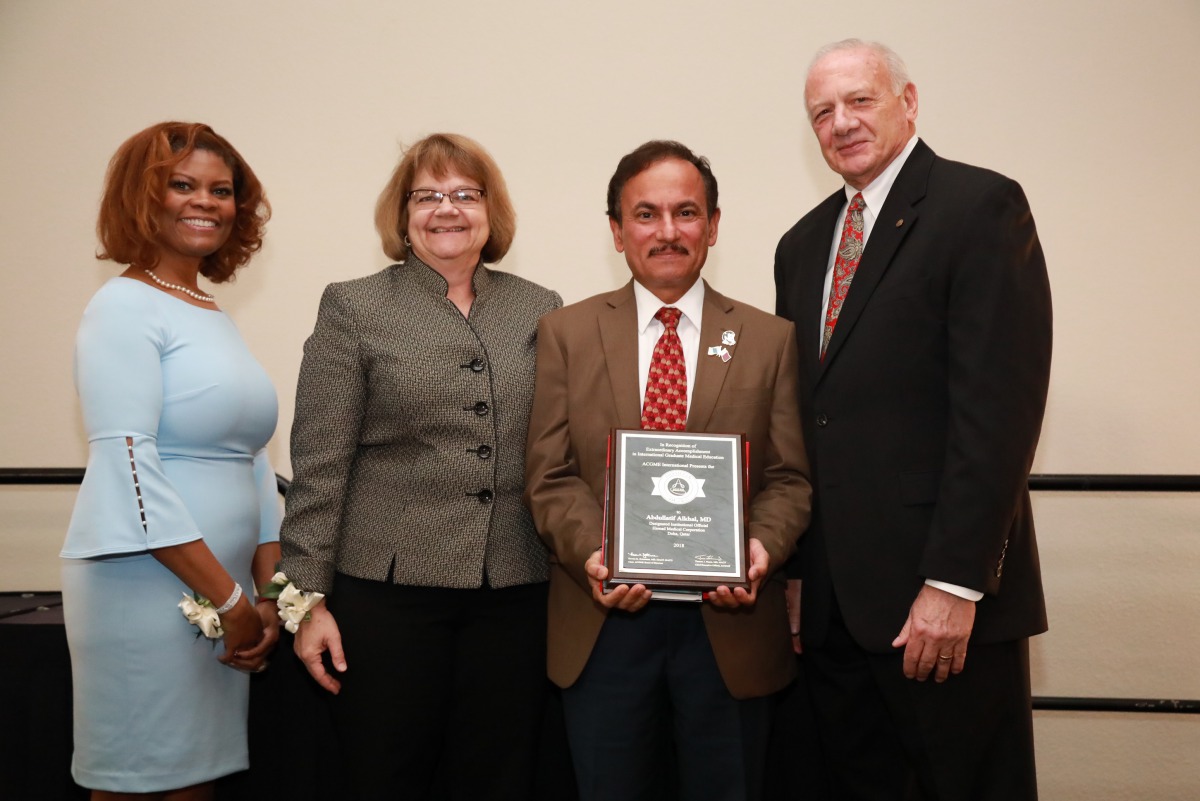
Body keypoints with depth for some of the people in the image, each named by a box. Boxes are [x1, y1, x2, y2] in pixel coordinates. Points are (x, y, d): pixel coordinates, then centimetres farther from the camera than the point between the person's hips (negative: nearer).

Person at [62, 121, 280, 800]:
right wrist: (230, 598, -14)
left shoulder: (218, 319, 15)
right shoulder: (125, 306, -7)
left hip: (227, 590, 7)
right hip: (149, 588, -7)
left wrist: (269, 592, 3)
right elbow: (128, 465, -16)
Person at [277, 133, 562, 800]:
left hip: (516, 593, 2)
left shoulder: (542, 311, 9)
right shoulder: (354, 308, 2)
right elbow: (319, 465, -2)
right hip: (389, 589, -2)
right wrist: (308, 598, -5)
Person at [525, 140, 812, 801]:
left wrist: (763, 547, -17)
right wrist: (592, 552, -16)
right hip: (603, 622, 0)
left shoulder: (770, 339, 6)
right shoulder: (565, 333, 5)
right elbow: (549, 475, 0)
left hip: (731, 622, 0)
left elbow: (789, 477, 2)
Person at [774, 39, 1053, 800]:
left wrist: (954, 582, -19)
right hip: (833, 596, 6)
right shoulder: (802, 243, 15)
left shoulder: (981, 205, -6)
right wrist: (789, 563, 8)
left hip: (941, 597, -6)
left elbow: (1000, 403, -15)